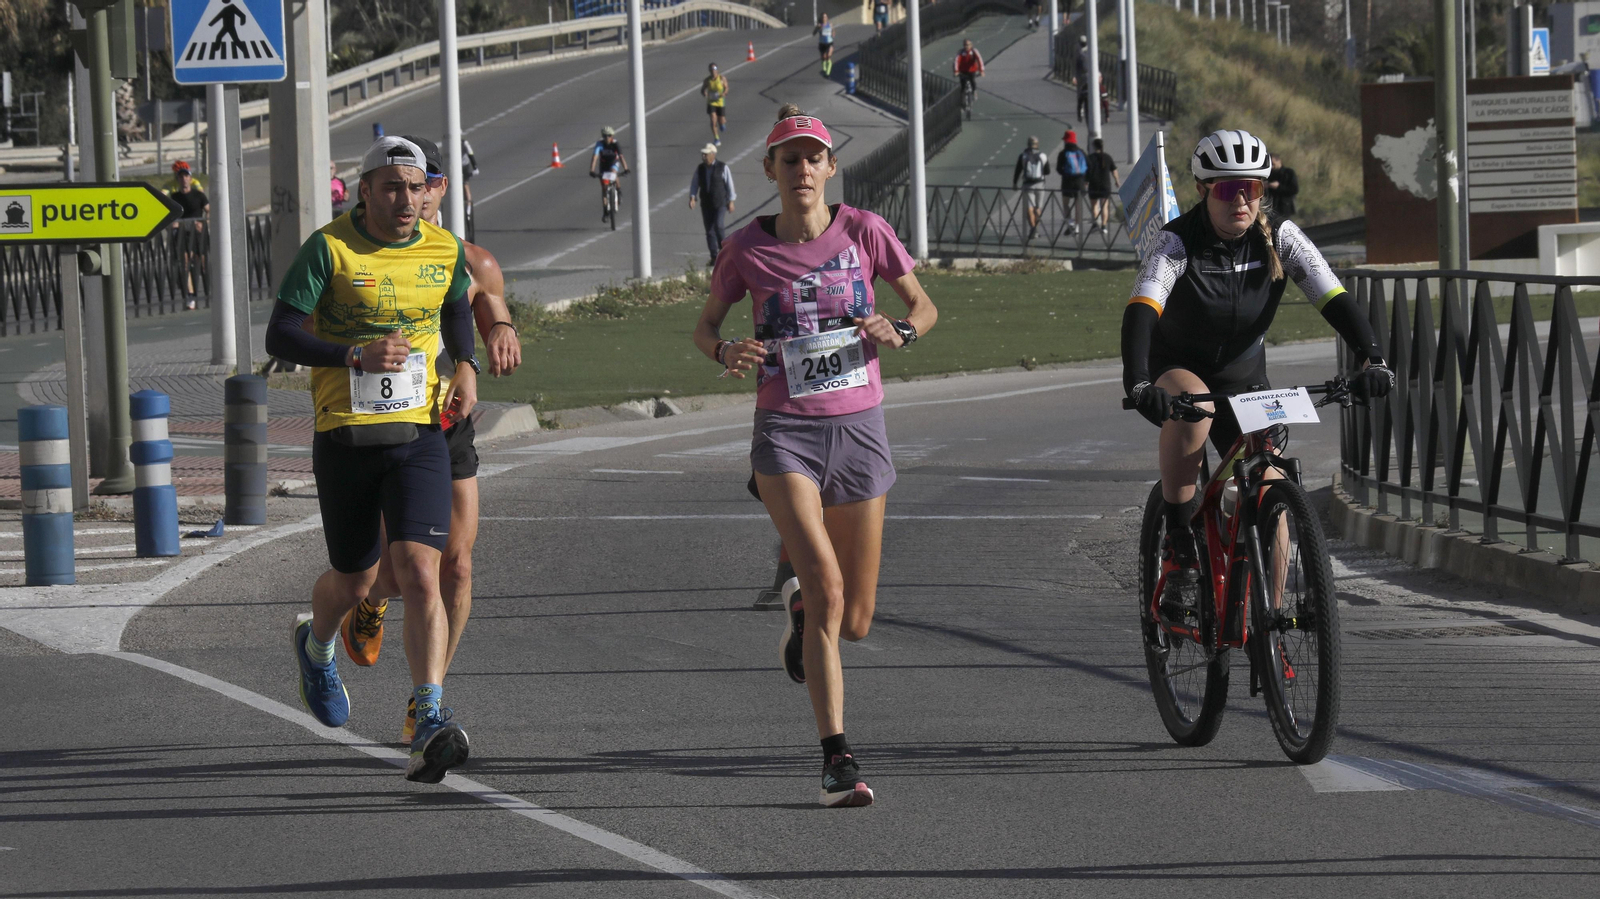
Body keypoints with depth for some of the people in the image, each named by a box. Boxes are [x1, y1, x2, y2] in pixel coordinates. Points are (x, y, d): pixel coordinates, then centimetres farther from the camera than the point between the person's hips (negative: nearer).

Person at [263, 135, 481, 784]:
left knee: (420, 573, -16)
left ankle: (430, 724, -21)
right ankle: (316, 645, 49)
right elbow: (280, 337, -12)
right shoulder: (328, 249, -8)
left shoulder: (443, 251, 5)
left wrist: (466, 367, 9)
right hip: (345, 438, -1)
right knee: (355, 581, 13)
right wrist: (357, 354, -23)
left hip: (419, 437, 1)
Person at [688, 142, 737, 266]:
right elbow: (694, 185, 4)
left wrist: (731, 201, -4)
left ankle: (723, 249, 1)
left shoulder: (723, 168, -5)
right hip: (706, 204, 4)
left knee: (718, 226, -21)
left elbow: (729, 185, -2)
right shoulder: (699, 169, 4)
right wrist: (692, 198, -12)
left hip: (720, 204, -4)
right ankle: (714, 258, 9)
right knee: (709, 231, 3)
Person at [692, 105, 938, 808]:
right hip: (786, 433, -2)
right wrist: (725, 351, -13)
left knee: (854, 621, 8)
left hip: (858, 430, 2)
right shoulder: (748, 248, -3)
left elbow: (924, 307, 8)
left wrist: (898, 331, -15)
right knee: (826, 585, -22)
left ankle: (801, 614, 47)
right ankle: (837, 759, -18)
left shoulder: (863, 233, -2)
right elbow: (705, 326, 10)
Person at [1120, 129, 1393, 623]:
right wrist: (1137, 382, -55)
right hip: (1175, 368, -3)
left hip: (1243, 379, 3)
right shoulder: (1178, 242, -23)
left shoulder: (1279, 239, -14)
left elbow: (1335, 299, -22)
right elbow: (1140, 311, -37)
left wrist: (1372, 357, -40)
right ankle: (1179, 551, -29)